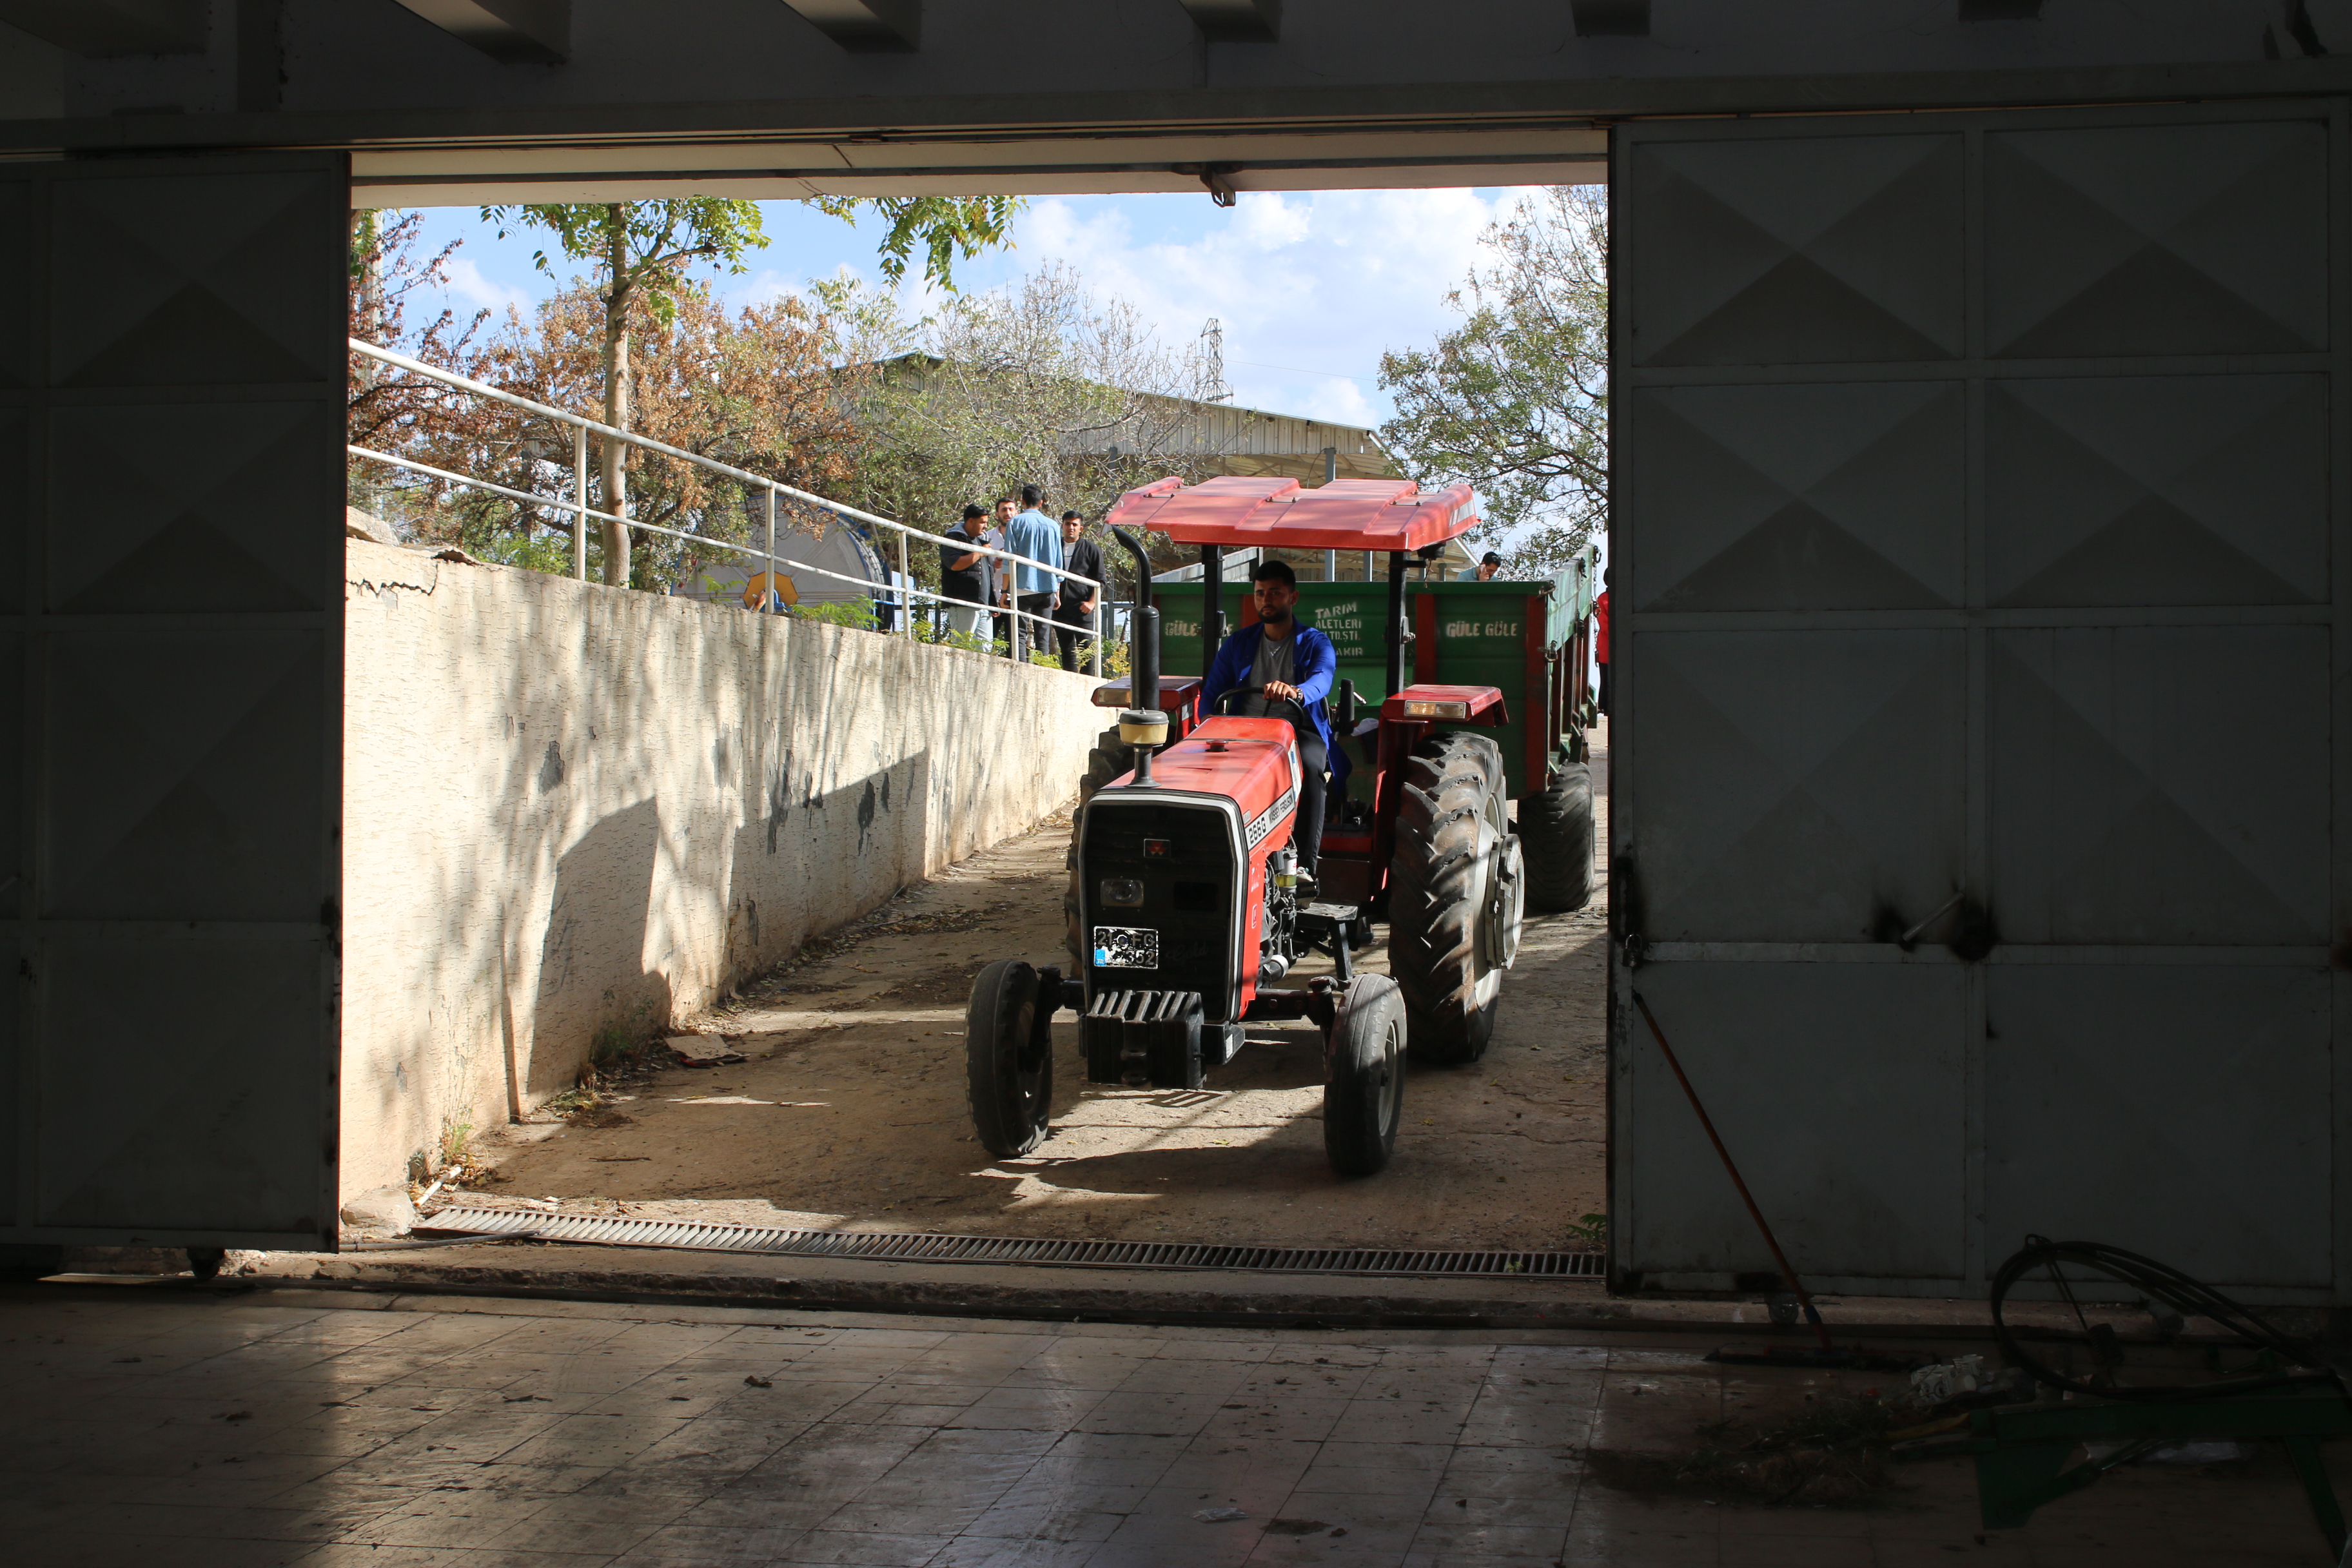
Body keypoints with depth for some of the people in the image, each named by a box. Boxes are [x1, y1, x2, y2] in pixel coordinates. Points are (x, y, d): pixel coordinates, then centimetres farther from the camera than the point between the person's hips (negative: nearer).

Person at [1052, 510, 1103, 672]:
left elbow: (1100, 580, 4)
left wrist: (1092, 602, -7)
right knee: (1067, 652, 6)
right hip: (1060, 609, 3)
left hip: (1083, 610, -3)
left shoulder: (1091, 549, 5)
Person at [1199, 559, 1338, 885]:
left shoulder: (1314, 643, 5)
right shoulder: (1239, 643, 16)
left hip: (1300, 730, -2)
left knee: (1309, 767, -37)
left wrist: (1295, 692, -43)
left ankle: (1305, 865, -38)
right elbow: (1212, 693, 11)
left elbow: (1322, 679, -18)